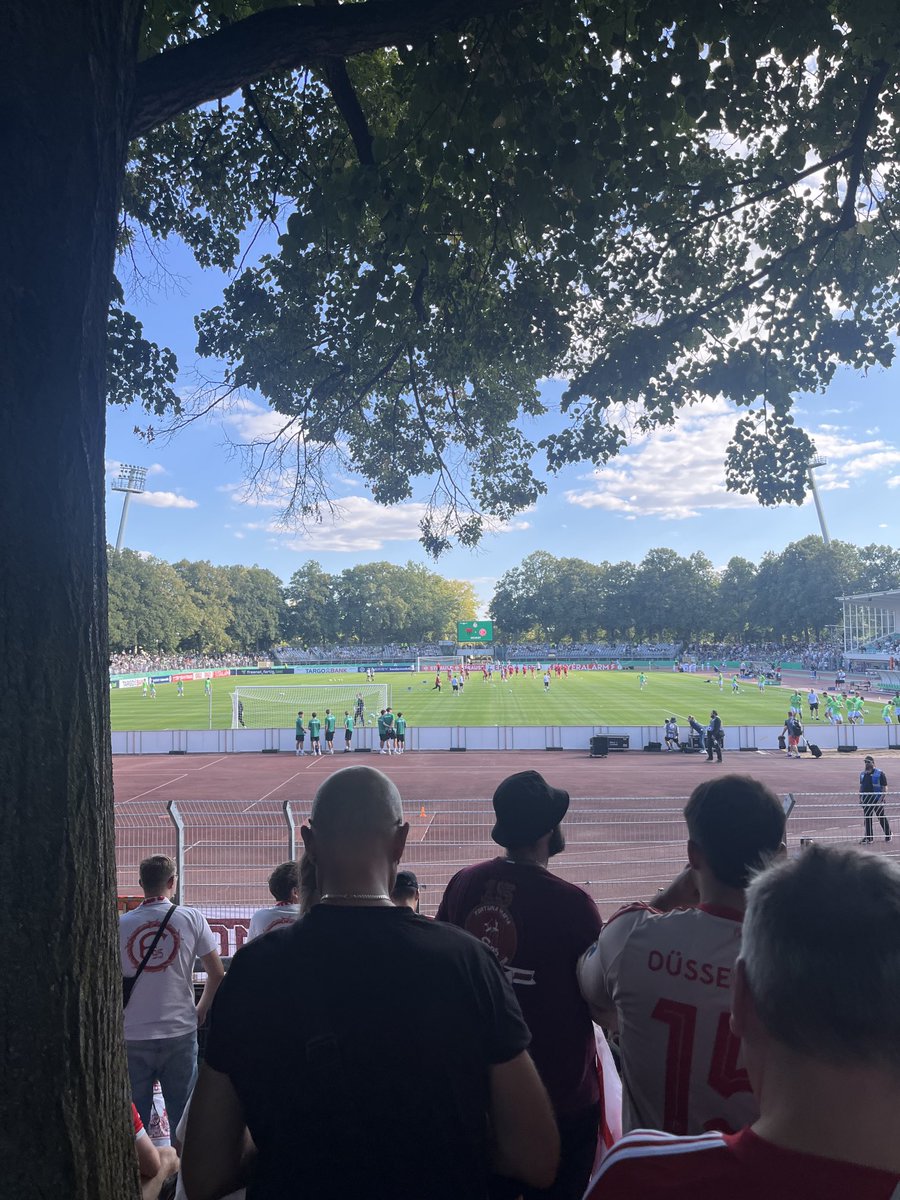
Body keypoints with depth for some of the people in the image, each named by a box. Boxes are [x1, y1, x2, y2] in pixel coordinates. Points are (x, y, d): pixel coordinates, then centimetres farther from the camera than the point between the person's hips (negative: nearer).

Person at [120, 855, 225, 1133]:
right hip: (179, 1033, -1)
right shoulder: (192, 919, -4)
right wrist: (201, 1010, 13)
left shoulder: (120, 924, -2)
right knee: (182, 1114, 11)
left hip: (132, 1037, 1)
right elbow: (217, 974, -2)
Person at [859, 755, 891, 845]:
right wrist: (860, 798, 10)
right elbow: (861, 786, 17)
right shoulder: (862, 774, 9)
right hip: (866, 800, 5)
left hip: (877, 801, -5)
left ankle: (888, 834, 27)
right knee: (867, 819, 7)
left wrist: (881, 799, -17)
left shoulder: (880, 773, -10)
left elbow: (884, 788, -10)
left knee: (881, 817, 7)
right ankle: (868, 837, 13)